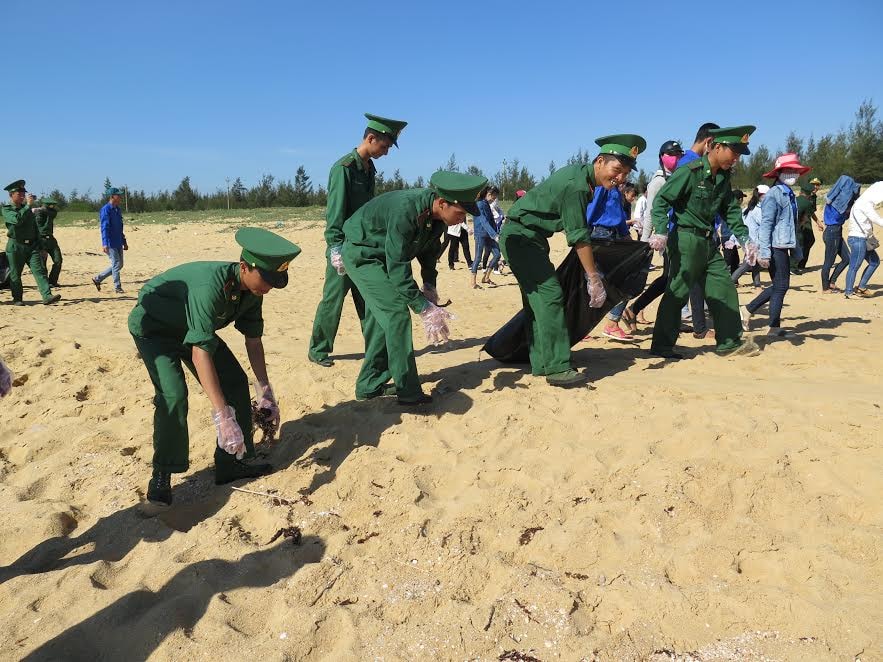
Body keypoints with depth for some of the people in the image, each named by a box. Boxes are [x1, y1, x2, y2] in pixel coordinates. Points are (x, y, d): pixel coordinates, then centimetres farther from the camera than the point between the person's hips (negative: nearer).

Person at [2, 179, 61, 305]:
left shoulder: (28, 209, 16)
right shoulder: (6, 209, -1)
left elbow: (35, 228, 20)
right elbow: (17, 219, -22)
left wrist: (39, 246, 15)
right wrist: (28, 207, -16)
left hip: (31, 245, 4)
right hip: (15, 246, -4)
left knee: (39, 270, -10)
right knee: (15, 274, 4)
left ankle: (47, 296, -19)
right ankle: (17, 299, 15)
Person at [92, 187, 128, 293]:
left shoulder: (117, 209, 15)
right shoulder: (106, 210, -12)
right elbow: (104, 228, -19)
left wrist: (124, 242, 22)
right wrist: (105, 244, -25)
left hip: (118, 243, 9)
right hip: (111, 243, -9)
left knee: (119, 265, 12)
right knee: (116, 264, -6)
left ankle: (98, 279, 24)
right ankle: (117, 287, 3)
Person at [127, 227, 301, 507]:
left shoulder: (252, 289, -17)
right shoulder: (209, 287, -41)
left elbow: (253, 339, -4)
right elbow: (200, 352, -47)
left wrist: (265, 391, -4)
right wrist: (223, 417, -51)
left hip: (192, 329, 8)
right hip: (154, 328, -7)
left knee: (235, 383, 1)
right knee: (173, 395, -25)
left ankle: (232, 463, 12)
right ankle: (161, 475, -7)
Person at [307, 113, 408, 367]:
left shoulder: (369, 168, 11)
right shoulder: (344, 167, -13)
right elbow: (335, 211, -18)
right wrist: (336, 248, -22)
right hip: (344, 247, -8)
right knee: (333, 299, 0)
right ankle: (318, 350, 12)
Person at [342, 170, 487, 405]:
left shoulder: (436, 215, -11)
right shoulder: (405, 209, -36)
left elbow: (429, 250, 7)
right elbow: (397, 265, -37)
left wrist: (429, 285, -6)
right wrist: (424, 308, -37)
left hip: (380, 257, 9)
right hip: (361, 254, -9)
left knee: (380, 319, 11)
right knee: (396, 314, -17)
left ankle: (369, 386, 22)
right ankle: (408, 392, -11)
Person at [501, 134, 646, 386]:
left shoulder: (581, 176, 7)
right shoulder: (576, 185, -23)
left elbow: (578, 231, 17)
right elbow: (579, 237, -23)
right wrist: (594, 278, -20)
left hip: (532, 238, 10)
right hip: (520, 236, -10)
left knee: (537, 298, 10)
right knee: (550, 295, -17)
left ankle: (541, 363, 16)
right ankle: (557, 368, -17)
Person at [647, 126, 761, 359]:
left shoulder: (723, 177, 12)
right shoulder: (690, 172, -14)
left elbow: (731, 210, 18)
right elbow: (661, 200, -17)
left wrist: (744, 239, 10)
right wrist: (661, 231, -29)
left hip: (708, 241, 9)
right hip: (686, 238, -9)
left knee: (723, 286, 10)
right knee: (678, 291, -5)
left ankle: (729, 342, 20)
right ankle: (662, 346, 4)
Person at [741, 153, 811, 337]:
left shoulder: (790, 195, 16)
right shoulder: (773, 194, -11)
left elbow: (792, 225, 20)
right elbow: (766, 225, -17)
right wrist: (764, 253, -22)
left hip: (784, 247, 9)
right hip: (775, 247, -9)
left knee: (779, 286, 15)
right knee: (781, 286, -2)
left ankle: (749, 310, 25)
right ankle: (774, 327, 8)